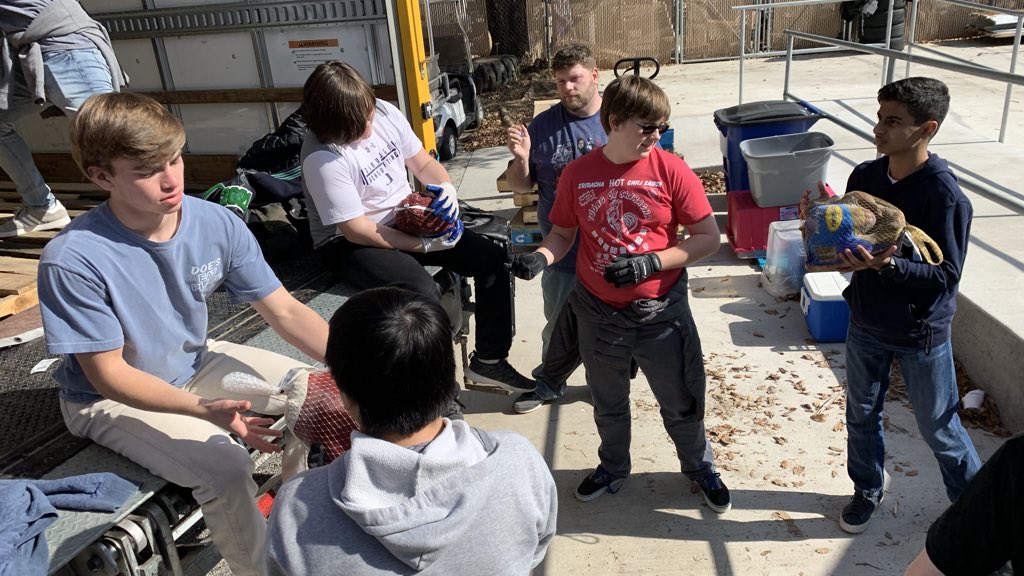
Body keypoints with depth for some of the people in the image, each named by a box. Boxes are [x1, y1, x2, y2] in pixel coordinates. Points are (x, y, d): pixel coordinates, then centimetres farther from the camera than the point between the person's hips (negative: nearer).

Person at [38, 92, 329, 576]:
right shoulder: (72, 261, -29)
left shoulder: (216, 224, -18)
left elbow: (285, 311, -13)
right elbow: (108, 373, -22)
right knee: (225, 467, -26)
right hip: (112, 397, -5)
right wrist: (204, 409, -37)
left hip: (194, 362, 5)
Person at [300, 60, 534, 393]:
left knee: (491, 259, -3)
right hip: (349, 243, -7)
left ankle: (489, 360, 10)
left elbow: (423, 163, 7)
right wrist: (424, 244, -23)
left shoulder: (385, 113, -6)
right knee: (421, 291, -35)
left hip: (407, 220, 7)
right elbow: (356, 229, -22)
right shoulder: (321, 157, -24)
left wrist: (447, 187, -16)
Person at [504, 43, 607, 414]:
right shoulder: (544, 126, -3)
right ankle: (548, 385, 41)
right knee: (560, 328, 18)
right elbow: (522, 186, 2)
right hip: (563, 253, 1)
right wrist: (521, 159, -18)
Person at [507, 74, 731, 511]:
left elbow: (708, 237, -10)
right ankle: (612, 468, 48)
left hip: (661, 312, -2)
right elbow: (563, 234, 4)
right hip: (599, 314, 2)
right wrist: (540, 257, -18)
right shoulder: (577, 175, -7)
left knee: (681, 403, 15)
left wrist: (652, 262, -22)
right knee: (608, 403, 22)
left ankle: (700, 467, 44)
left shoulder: (671, 170, -13)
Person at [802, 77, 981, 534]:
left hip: (921, 333, -5)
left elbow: (948, 275, -21)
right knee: (861, 415, 20)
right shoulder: (864, 177, -5)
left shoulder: (944, 194, -22)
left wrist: (888, 265, -36)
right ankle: (867, 491, 44)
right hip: (866, 322, 5)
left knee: (939, 429, 13)